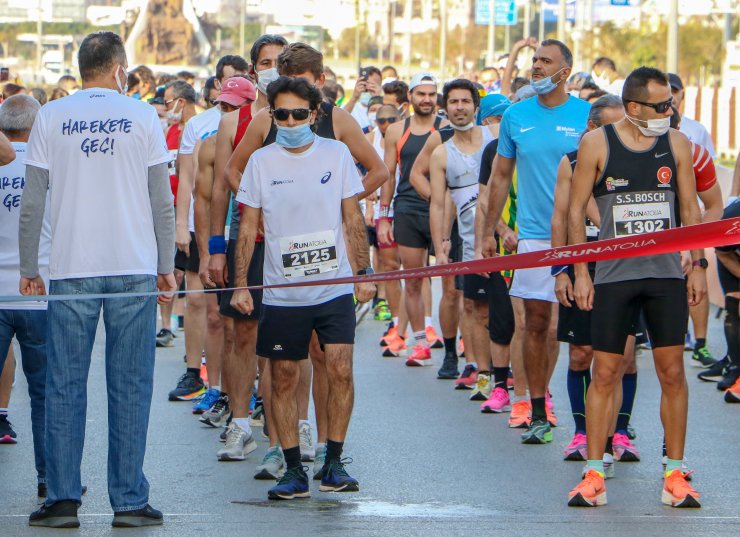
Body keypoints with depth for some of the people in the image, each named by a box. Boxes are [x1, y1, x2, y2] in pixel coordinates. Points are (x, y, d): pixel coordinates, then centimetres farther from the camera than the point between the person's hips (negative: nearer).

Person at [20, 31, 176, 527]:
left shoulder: (51, 119, 4)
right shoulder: (142, 117, 3)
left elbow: (32, 203, 3)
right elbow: (162, 201, 3)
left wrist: (29, 269, 11)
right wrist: (166, 267, 11)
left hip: (71, 272, 0)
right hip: (133, 268, 0)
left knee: (65, 388, 4)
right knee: (129, 388, 3)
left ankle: (63, 499, 1)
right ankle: (130, 501, 1)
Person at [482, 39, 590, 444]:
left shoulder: (588, 116, 0)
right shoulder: (516, 117, 7)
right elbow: (501, 177, 14)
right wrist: (489, 232, 12)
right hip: (533, 236, 2)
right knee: (537, 323, 3)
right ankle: (538, 414, 10)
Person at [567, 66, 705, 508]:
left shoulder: (677, 144, 6)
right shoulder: (597, 144, -2)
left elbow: (691, 209, 11)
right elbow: (577, 210, 2)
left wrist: (699, 264, 4)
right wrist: (581, 272, -2)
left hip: (666, 275, 2)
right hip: (613, 274, -2)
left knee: (672, 372, 0)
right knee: (605, 374, -1)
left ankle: (675, 474, 7)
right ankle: (595, 475, 5)